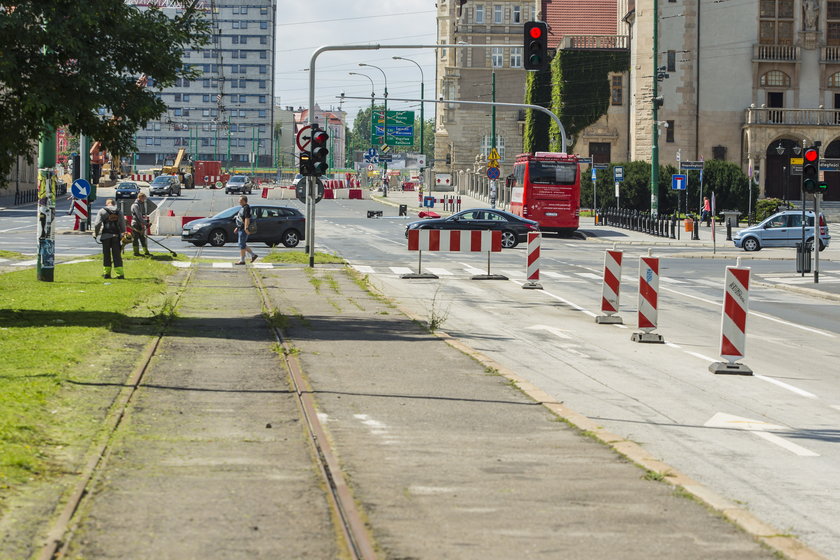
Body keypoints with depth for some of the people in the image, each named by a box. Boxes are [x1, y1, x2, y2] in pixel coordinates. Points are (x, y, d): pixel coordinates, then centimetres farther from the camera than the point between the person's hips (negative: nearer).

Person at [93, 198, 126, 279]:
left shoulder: (102, 211, 1)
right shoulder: (119, 212, 8)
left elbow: (97, 224, -7)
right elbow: (123, 225, 4)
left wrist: (95, 233, 5)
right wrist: (123, 235, 14)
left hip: (105, 235, -1)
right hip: (116, 236, 1)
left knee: (106, 254, 8)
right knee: (117, 255, 3)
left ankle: (106, 273, 10)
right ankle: (120, 273, -1)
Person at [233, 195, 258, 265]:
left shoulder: (246, 208, -15)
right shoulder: (242, 208, 17)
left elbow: (247, 218, -23)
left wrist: (246, 228, -29)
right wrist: (237, 228, 23)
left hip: (244, 229, -10)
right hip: (240, 229, 10)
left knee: (242, 245, -7)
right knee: (243, 244, 13)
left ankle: (242, 260, -3)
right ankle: (253, 255, 18)